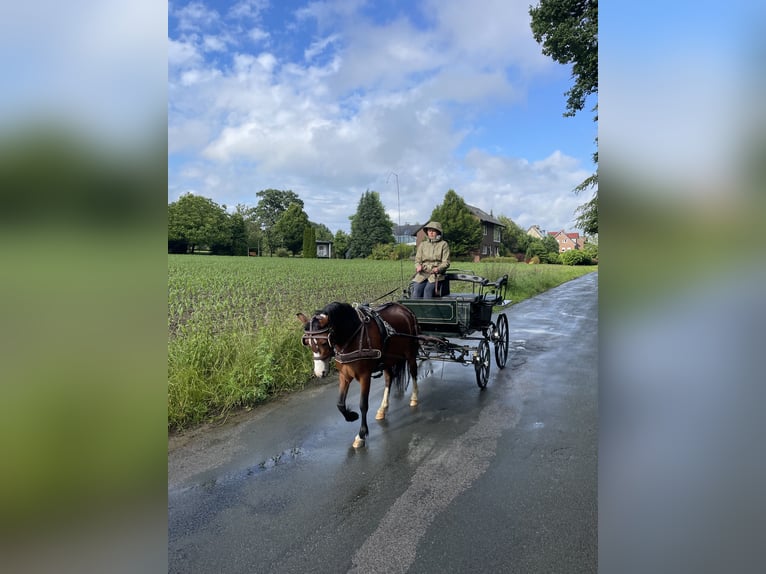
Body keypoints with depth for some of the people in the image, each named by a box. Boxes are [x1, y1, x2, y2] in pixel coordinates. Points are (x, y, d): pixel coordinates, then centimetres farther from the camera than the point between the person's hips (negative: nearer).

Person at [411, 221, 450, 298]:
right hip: (422, 273, 2)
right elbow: (417, 259, 18)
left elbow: (446, 262, 4)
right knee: (417, 289, -26)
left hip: (436, 274, -2)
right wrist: (418, 266, -6)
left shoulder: (443, 244, 9)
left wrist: (438, 269, -17)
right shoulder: (422, 244, 20)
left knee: (428, 289, -31)